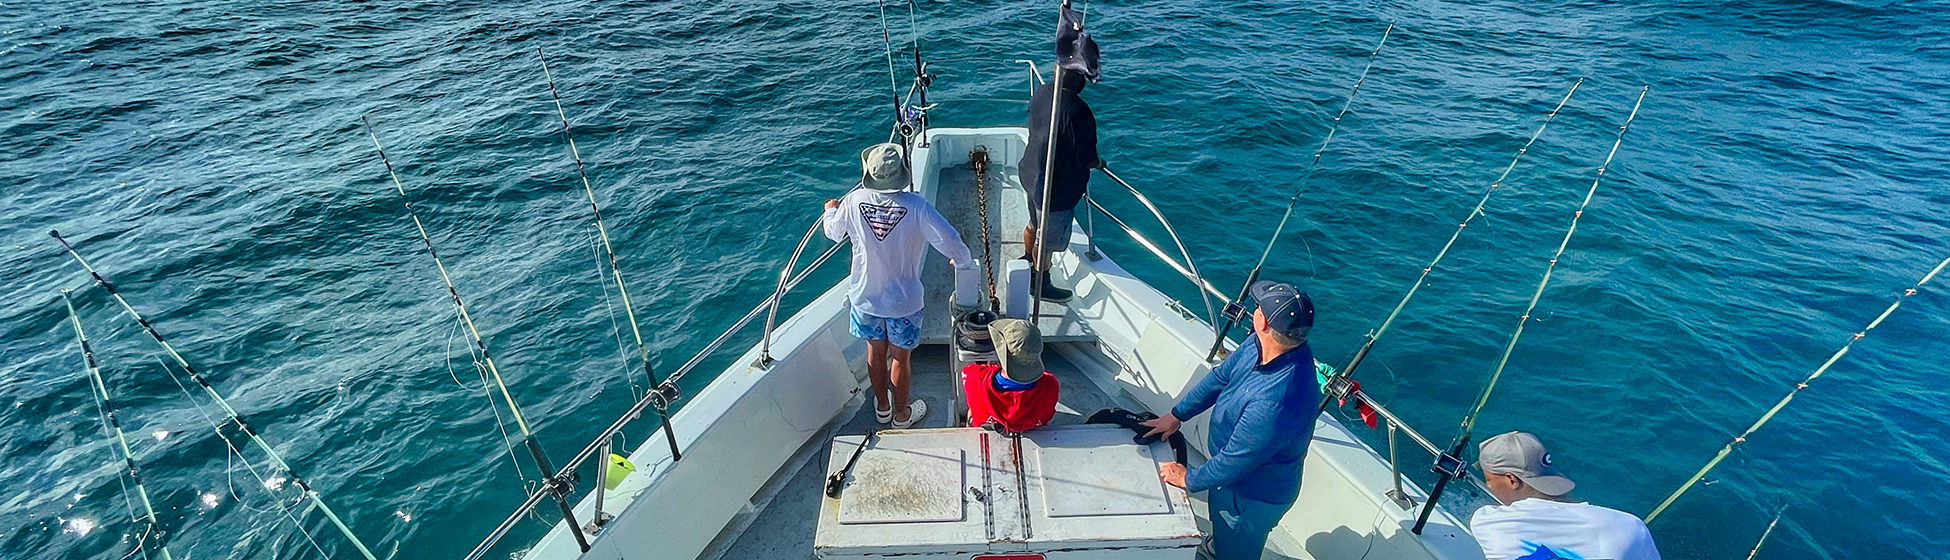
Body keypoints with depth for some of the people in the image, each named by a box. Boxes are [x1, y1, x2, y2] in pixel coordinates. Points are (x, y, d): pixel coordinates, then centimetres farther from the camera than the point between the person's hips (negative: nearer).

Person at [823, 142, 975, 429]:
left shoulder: (853, 201, -15)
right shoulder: (916, 206, -25)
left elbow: (833, 232, 4)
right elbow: (951, 242, -25)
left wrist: (831, 211, 27)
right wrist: (963, 263, -3)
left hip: (865, 297, 3)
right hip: (903, 300, -3)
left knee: (876, 350, 23)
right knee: (901, 356, 17)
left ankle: (882, 406, 44)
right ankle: (901, 413, 36)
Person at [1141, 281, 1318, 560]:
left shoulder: (1276, 403, -45)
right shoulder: (1260, 344, -19)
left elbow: (1234, 462, -31)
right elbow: (1221, 377, -1)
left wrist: (1188, 480, -14)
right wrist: (1176, 415, 4)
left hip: (1253, 496, -7)